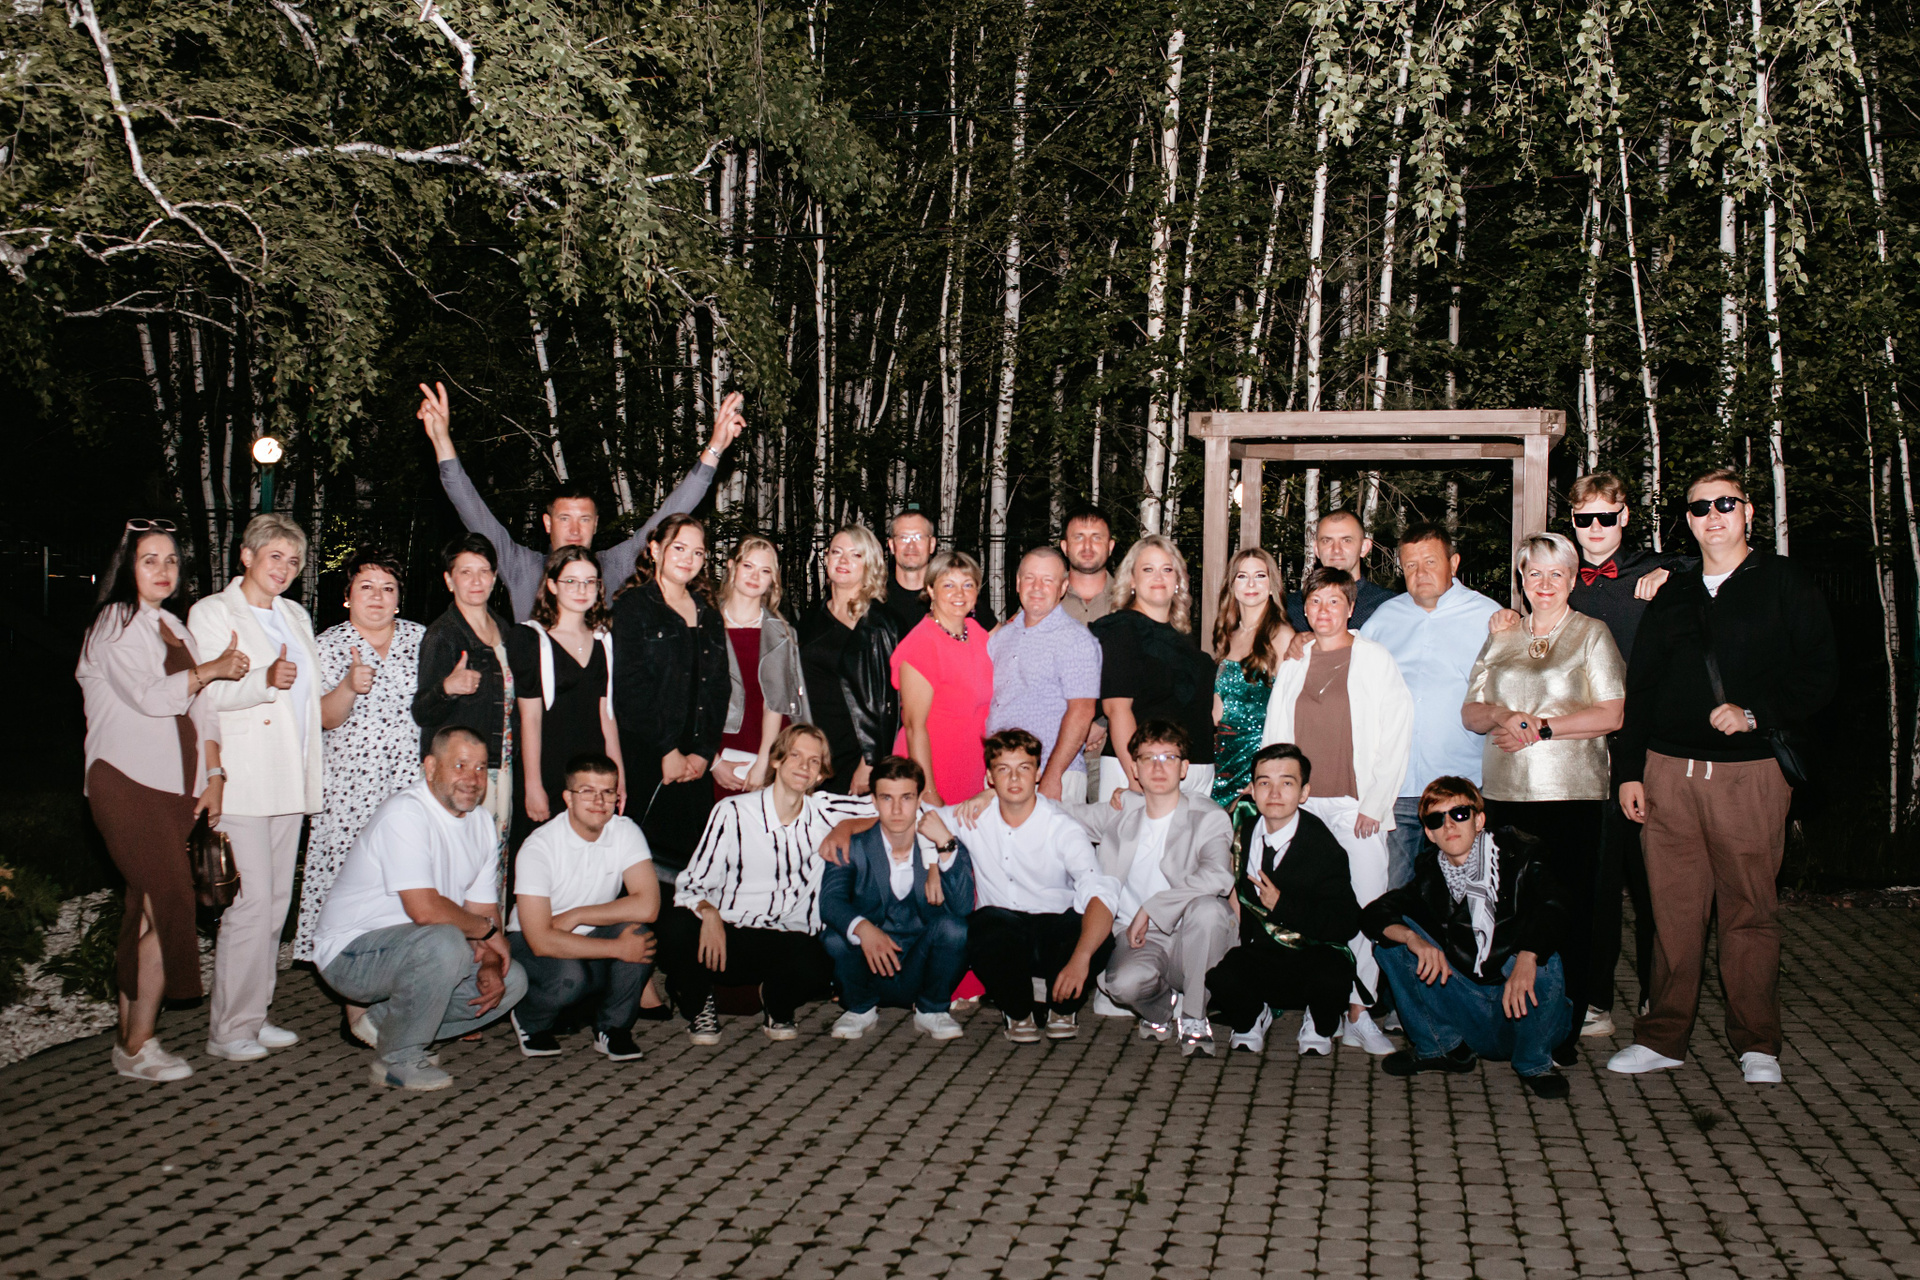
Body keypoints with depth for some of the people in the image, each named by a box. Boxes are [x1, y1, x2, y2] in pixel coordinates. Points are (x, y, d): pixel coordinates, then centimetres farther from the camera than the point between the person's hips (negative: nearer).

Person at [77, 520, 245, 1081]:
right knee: (169, 901, -14)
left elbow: (199, 710, 17)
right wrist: (211, 669, -6)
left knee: (148, 908, 7)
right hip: (127, 783, -8)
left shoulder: (174, 627, 21)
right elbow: (150, 696, -16)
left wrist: (213, 774, 8)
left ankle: (131, 1039, 12)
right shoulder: (117, 623, -4)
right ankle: (138, 1045, -6)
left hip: (173, 785, 8)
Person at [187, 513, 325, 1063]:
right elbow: (206, 691, -13)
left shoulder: (295, 616, 19)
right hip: (242, 783, -7)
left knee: (276, 901, 9)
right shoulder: (211, 613, -1)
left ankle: (254, 1014, 18)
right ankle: (229, 1028, -1)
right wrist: (264, 682, -27)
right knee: (251, 901, -11)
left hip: (290, 782, 7)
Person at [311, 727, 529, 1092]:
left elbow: (483, 908, 7)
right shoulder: (405, 813, -22)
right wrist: (489, 930, -15)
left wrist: (491, 965, -12)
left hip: (413, 951, 9)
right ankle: (398, 1059, -14)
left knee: (511, 980, 1)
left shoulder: (482, 824, 6)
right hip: (351, 952, -9)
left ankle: (383, 1022, 8)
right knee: (445, 942, -34)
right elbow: (424, 909, -30)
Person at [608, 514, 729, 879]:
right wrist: (667, 750, -12)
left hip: (696, 766, 5)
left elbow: (719, 689, 10)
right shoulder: (632, 606, 1)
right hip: (645, 760, -4)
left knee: (689, 854, 2)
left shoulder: (709, 616, 16)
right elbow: (630, 687, -8)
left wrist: (704, 752, -3)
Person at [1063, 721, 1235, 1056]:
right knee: (1125, 982, -33)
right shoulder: (1120, 815, 10)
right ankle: (1165, 1007, 6)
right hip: (1137, 940, 1)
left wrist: (1150, 908, -23)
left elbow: (1218, 875, -23)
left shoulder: (1208, 818, -3)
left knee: (1207, 906, -35)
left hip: (1192, 941, -1)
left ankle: (1194, 1017, -15)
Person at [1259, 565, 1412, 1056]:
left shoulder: (1375, 658, 3)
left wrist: (1375, 804, -7)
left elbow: (1397, 734, -1)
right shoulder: (1292, 662, 13)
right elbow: (1274, 735, 15)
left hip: (1357, 807, -3)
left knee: (1366, 907, -7)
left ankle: (1358, 1011, 0)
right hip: (1302, 805, 3)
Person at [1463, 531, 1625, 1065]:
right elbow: (1470, 712, 16)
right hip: (1505, 794, 3)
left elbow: (1612, 715, -3)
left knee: (1567, 911, -5)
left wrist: (1541, 727, -9)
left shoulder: (1591, 634, 6)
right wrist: (1500, 714, -6)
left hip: (1571, 795, -3)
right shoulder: (1501, 636, 18)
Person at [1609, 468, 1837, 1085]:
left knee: (1750, 912, 1)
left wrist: (1755, 714, -14)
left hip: (1750, 770, -3)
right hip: (1670, 772, 3)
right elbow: (1639, 687, 17)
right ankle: (1663, 1037, 13)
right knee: (1674, 910, 4)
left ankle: (1756, 1044, 13)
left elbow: (1819, 672, 0)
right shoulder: (1671, 595, 15)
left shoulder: (1784, 583, 5)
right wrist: (1631, 770, 11)